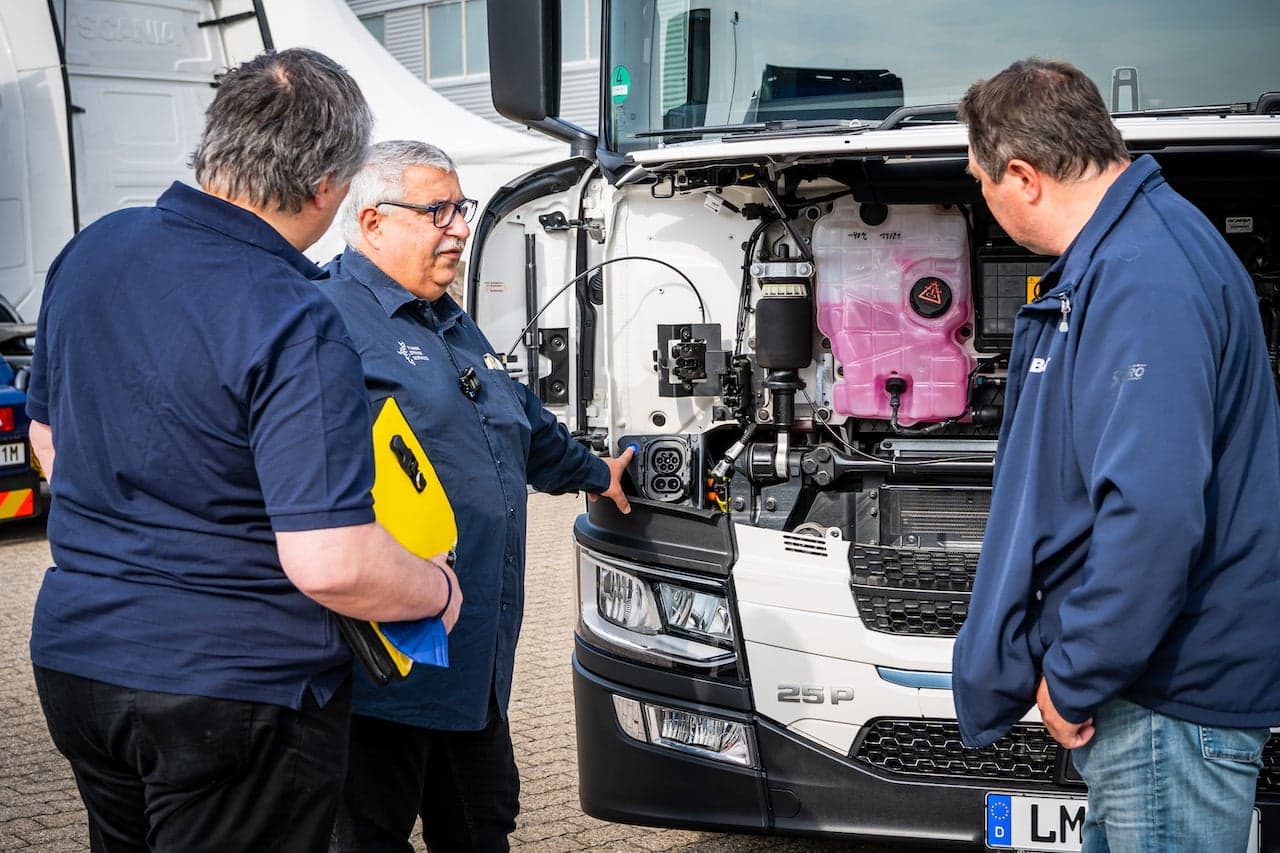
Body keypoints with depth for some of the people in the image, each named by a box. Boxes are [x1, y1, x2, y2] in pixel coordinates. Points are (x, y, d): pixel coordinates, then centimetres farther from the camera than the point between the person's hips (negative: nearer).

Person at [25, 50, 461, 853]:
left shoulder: (91, 250, 1)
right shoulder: (298, 330, -24)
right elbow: (330, 566, -27)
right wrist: (439, 591, -8)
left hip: (74, 657, 8)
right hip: (236, 693, -7)